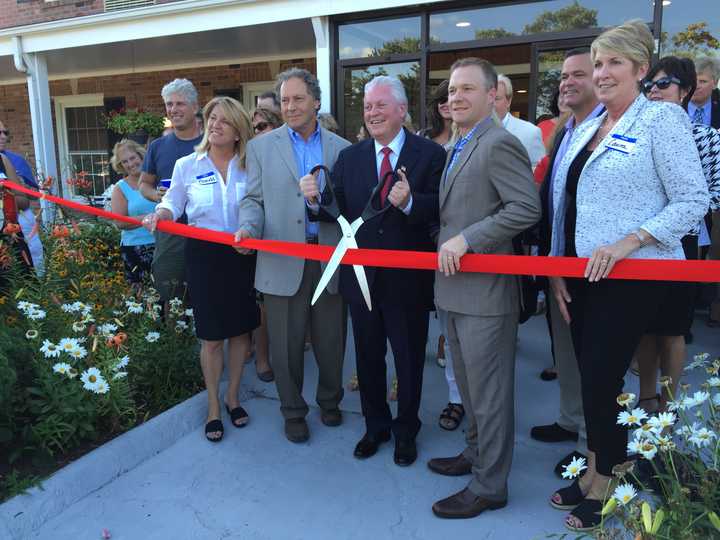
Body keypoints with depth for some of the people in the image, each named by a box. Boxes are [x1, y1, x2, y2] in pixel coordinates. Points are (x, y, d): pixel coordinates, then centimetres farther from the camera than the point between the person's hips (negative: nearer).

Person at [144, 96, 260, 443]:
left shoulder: (249, 167, 0)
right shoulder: (187, 165, 0)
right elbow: (173, 203, 7)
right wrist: (157, 215, -12)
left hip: (242, 255, 1)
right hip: (205, 255, -1)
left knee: (241, 330, 10)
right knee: (211, 336, 5)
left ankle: (233, 397, 31)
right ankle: (213, 406, 24)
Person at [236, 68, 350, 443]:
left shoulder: (341, 148, 7)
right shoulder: (261, 146, 7)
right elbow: (253, 199, 3)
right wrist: (248, 227, -15)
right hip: (283, 260, 0)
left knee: (331, 340, 12)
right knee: (287, 344, 8)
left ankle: (330, 401, 36)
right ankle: (293, 412, 28)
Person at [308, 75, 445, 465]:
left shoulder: (430, 154, -5)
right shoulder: (349, 158, 5)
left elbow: (440, 211, -15)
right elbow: (338, 212, -1)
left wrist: (410, 202, -33)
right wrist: (317, 198, -21)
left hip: (408, 278, -3)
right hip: (361, 276, 3)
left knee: (409, 359, 14)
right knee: (368, 357, 17)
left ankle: (406, 431, 36)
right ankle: (375, 426, 39)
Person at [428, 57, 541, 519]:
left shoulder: (499, 144, -13)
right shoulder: (460, 148, 17)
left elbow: (527, 208, -22)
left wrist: (466, 239, -23)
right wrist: (446, 242, 7)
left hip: (486, 290, -10)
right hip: (457, 287, 10)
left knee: (488, 390, 3)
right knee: (469, 385, 22)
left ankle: (489, 486, 18)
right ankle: (476, 454, 40)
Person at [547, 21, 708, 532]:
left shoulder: (661, 119, -7)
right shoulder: (587, 128, 13)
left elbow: (694, 200, -12)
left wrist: (627, 242, -22)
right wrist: (557, 268, 9)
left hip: (631, 277, -6)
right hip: (583, 275, 7)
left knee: (602, 380, -1)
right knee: (591, 377, 14)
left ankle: (606, 489, 21)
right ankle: (592, 474, 31)